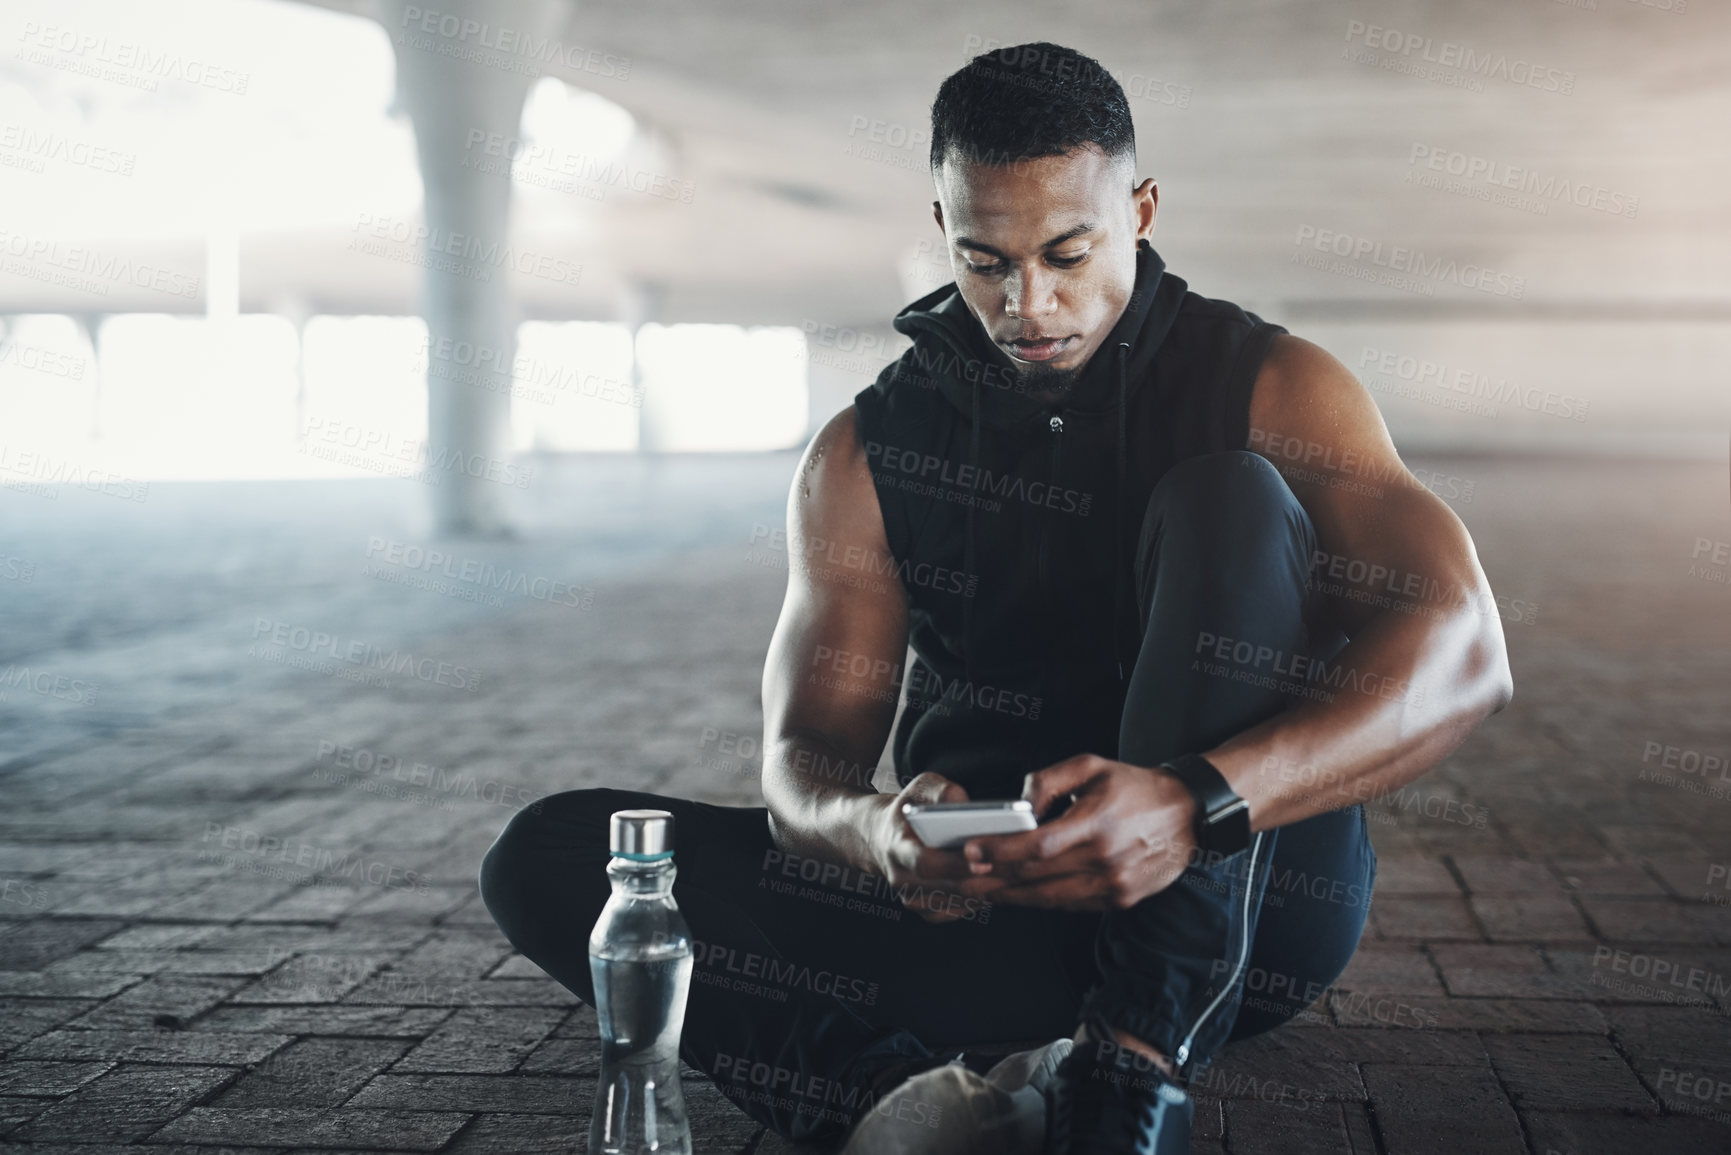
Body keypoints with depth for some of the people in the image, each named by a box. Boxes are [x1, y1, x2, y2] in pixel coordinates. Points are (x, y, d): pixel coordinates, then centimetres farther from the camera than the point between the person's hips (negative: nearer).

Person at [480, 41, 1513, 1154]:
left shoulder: (1269, 388, -5)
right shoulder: (867, 452, 3)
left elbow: (1463, 653, -20)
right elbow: (806, 759, -4)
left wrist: (1198, 805, -39)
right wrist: (879, 832, -31)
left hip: (1256, 887, -2)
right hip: (994, 905, 3)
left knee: (1227, 500, -26)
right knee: (551, 855, -12)